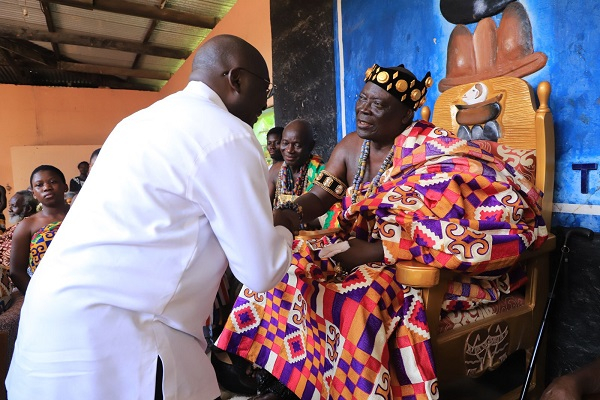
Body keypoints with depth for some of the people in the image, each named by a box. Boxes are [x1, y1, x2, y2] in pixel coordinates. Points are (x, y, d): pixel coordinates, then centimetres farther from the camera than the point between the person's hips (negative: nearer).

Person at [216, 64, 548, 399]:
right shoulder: (350, 147, 7)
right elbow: (319, 196, 1)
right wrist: (286, 216, -20)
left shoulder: (430, 154, -14)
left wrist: (376, 251, -26)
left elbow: (444, 230, -24)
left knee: (358, 296, -33)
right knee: (286, 264, -9)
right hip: (365, 252, 7)